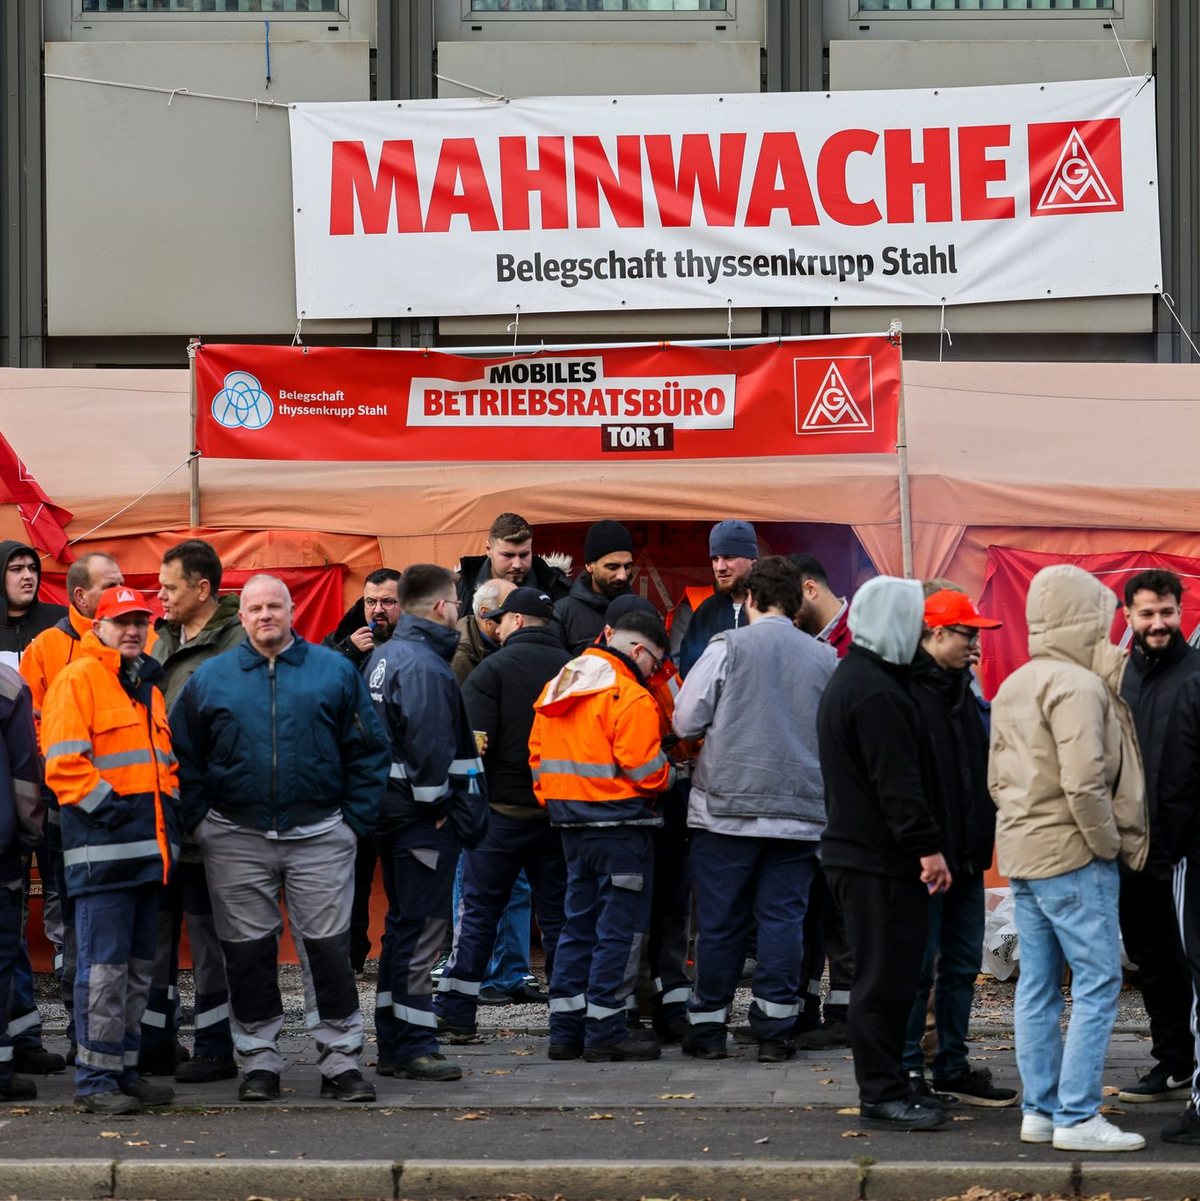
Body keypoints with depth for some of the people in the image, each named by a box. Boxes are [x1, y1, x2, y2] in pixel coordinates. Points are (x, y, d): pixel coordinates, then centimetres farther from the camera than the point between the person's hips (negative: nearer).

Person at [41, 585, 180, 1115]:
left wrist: (168, 804, 13)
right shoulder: (78, 679, -5)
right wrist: (107, 806, -16)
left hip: (149, 847, 8)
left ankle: (124, 1069, 18)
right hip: (102, 849, -8)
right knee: (104, 965, -8)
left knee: (137, 966, 11)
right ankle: (94, 1078, -4)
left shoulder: (148, 685, 20)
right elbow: (62, 762, -13)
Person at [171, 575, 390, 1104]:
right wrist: (198, 821, 1)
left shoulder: (334, 671, 5)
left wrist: (355, 819, -2)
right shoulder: (210, 678, 8)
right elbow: (184, 757, 10)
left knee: (328, 948, -1)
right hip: (236, 840, 1)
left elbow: (368, 751, 5)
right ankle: (258, 1061, 14)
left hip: (319, 836, -1)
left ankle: (340, 1060, 5)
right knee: (248, 953, 5)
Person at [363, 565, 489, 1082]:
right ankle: (413, 1048, -4)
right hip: (423, 819, -11)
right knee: (420, 929, -6)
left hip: (393, 810, 11)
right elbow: (429, 747, -24)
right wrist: (438, 805, -15)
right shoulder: (424, 666, -17)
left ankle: (393, 1046, 20)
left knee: (402, 927, 15)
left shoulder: (384, 657, 15)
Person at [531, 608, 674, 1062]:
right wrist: (670, 774, 3)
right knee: (620, 929, -1)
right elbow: (646, 772, -17)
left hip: (572, 828, 8)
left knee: (579, 925, 15)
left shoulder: (556, 688, 12)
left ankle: (566, 1030, 16)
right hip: (619, 827, -8)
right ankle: (605, 1032, 0)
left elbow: (538, 755, 15)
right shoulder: (630, 698, -15)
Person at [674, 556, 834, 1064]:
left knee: (720, 921, 5)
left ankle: (708, 1026, 11)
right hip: (799, 810, 2)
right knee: (783, 917, 5)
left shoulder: (728, 646, -4)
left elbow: (686, 721, -2)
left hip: (728, 806, -2)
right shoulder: (824, 659, 5)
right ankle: (775, 1030, 3)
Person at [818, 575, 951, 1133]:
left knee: (886, 976, 15)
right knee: (885, 977, -7)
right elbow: (897, 781, -22)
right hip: (881, 861, -11)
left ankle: (886, 1086, 20)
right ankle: (882, 1096, -4)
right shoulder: (876, 692, -17)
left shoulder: (849, 680, 19)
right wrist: (927, 847, -21)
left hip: (855, 851, 11)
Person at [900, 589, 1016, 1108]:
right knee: (918, 967, -3)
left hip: (966, 854, 9)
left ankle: (953, 1068, 20)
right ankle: (907, 1070, 6)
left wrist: (985, 833, 14)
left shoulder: (960, 690, 15)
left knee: (962, 966, 12)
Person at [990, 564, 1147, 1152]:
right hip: (1071, 857, -9)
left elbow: (996, 778, 16)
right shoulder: (1077, 687, -16)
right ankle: (1077, 1117, -6)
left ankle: (1039, 1110, 15)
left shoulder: (1012, 688, 13)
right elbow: (1083, 781, -24)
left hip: (1022, 852, 9)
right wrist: (1108, 843, -13)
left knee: (1037, 987, 11)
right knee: (1097, 984, -4)